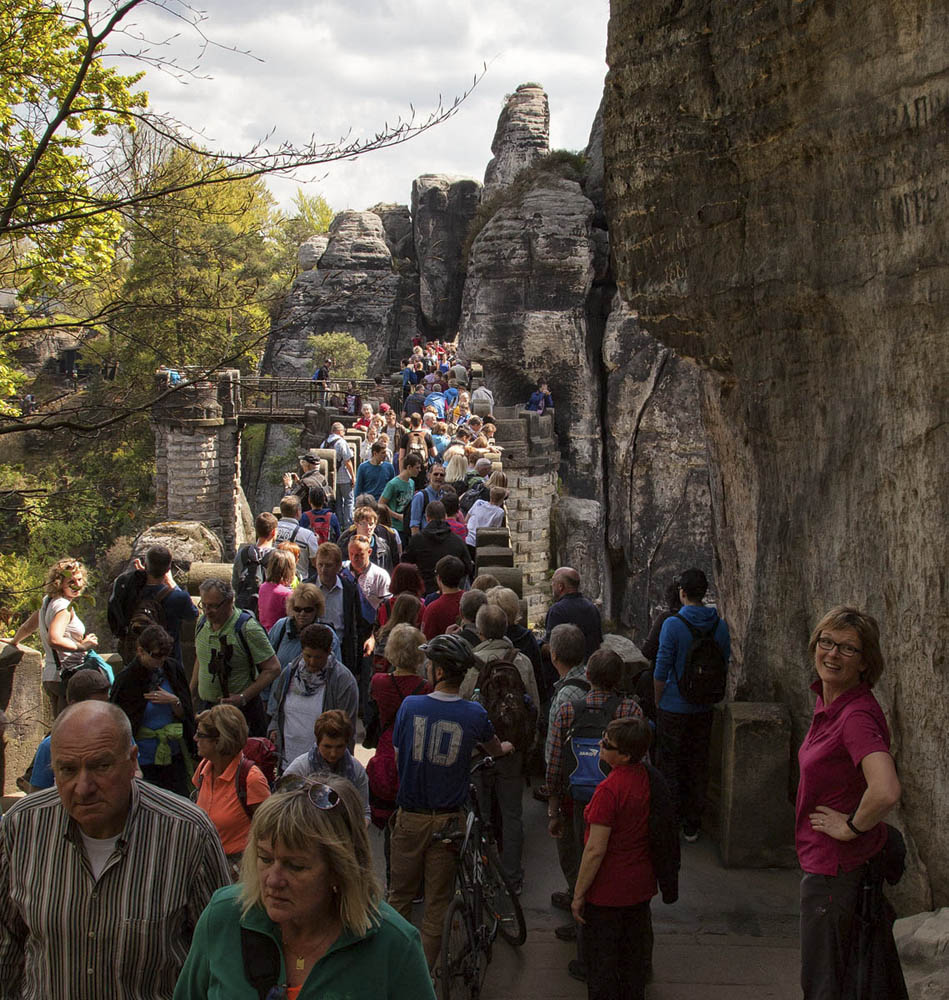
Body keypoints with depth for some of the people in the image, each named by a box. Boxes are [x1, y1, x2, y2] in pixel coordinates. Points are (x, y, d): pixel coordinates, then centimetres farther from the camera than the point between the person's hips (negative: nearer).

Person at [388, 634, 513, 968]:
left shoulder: (410, 706, -9)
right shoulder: (474, 714, -8)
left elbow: (398, 759, 2)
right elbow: (495, 749, 15)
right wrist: (505, 747, 39)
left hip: (410, 817, 0)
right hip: (448, 819, 0)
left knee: (400, 894, 16)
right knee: (437, 901, 11)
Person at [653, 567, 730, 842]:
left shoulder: (673, 625, -16)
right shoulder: (720, 626, -2)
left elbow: (661, 671, -14)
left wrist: (657, 702, 0)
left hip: (675, 707, -4)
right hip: (704, 708, 4)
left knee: (671, 766, 9)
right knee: (698, 765, 14)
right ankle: (693, 825, 22)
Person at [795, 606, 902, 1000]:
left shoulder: (858, 715, -27)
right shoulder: (827, 701, 1)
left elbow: (886, 792, -41)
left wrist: (852, 827, -24)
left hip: (835, 864, -9)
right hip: (825, 860, 9)